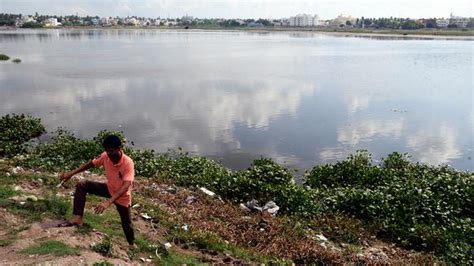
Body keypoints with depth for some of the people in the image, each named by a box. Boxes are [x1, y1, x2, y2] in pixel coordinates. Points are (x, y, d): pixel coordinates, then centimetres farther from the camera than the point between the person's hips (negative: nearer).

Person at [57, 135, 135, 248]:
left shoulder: (128, 163, -36)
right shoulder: (105, 156, -20)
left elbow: (126, 186, -44)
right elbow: (91, 164, -1)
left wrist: (108, 202, -54)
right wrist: (71, 173, -7)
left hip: (123, 196, -5)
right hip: (109, 189, 5)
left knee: (127, 224, 10)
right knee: (82, 186, -12)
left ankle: (131, 244, 40)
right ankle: (77, 218, -10)